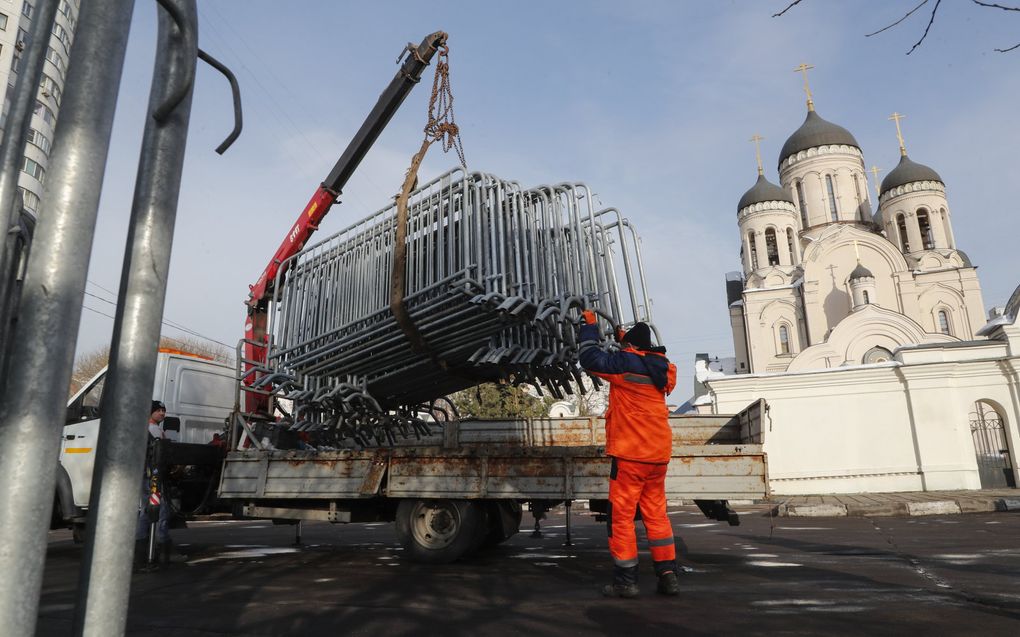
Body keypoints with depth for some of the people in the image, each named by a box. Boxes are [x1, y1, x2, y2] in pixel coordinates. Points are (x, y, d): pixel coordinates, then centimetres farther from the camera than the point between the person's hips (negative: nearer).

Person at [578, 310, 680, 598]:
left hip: (630, 453, -7)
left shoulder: (625, 362, -12)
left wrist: (590, 325, 5)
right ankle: (668, 576, 16)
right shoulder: (662, 367, 8)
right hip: (658, 454, 7)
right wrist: (627, 343, 32)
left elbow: (590, 358, -7)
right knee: (656, 514, 14)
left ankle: (625, 581, 4)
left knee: (621, 515, 1)